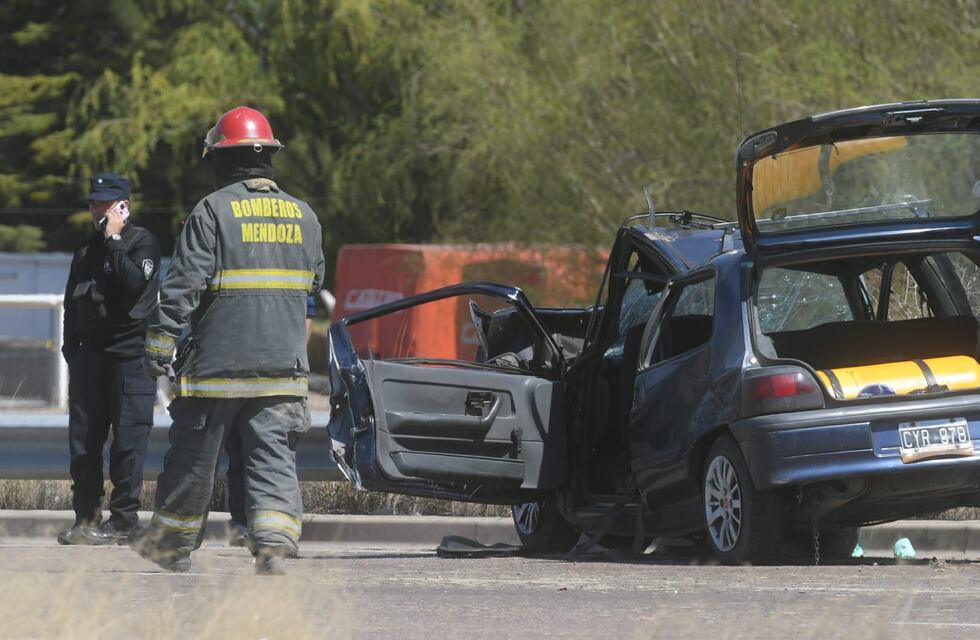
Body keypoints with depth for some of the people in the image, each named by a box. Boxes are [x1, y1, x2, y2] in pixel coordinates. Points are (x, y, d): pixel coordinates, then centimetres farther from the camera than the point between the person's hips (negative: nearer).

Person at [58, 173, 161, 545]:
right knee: (83, 437, 2)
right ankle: (86, 517, 7)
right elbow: (72, 301, 23)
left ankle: (123, 519, -5)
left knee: (128, 437, -8)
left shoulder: (142, 242, 0)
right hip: (90, 353, 6)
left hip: (130, 351, -6)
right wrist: (70, 347, 16)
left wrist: (114, 241, -13)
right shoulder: (86, 249, 19)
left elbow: (135, 283, -17)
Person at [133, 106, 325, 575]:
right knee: (274, 457, 0)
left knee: (195, 454, 10)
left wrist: (158, 347, -9)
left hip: (217, 361, -3)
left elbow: (182, 287, -12)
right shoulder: (302, 215, 9)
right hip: (284, 366, 3)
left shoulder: (212, 211, -8)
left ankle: (173, 542, 23)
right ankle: (274, 543, -17)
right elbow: (314, 282, 21)